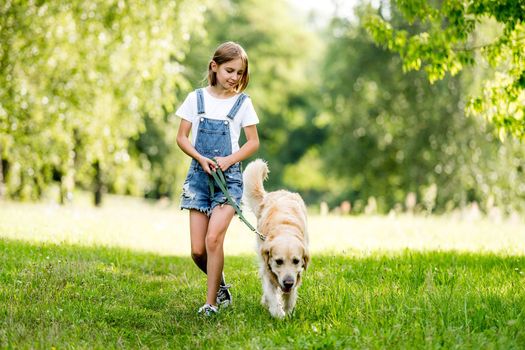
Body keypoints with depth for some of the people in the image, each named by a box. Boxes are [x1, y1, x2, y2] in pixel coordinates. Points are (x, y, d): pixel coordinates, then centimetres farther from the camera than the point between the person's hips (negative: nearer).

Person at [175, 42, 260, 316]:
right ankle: (221, 285, 26)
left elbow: (253, 142, 5)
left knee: (213, 238, -19)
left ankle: (211, 303, -10)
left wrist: (229, 160, -11)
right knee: (197, 250, -1)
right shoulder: (196, 98, 4)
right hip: (199, 175, 2)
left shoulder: (242, 103, 2)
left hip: (229, 176, -2)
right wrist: (201, 159, -11)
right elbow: (181, 137, 5)